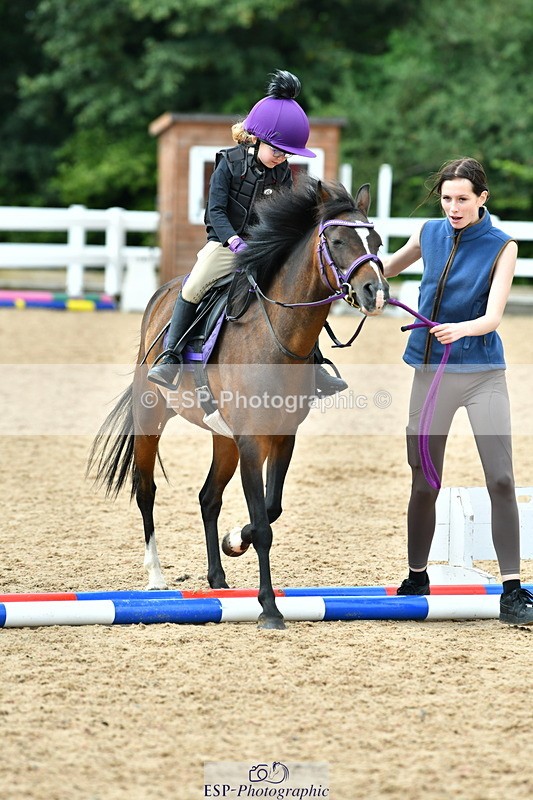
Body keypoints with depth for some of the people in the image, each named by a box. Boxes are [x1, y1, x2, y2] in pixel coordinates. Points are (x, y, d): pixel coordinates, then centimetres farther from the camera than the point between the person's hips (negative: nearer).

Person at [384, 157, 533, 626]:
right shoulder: (430, 234, 4)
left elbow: (493, 316, -17)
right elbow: (387, 268, 24)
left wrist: (463, 328, -36)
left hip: (482, 372, -3)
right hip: (431, 372, 3)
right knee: (423, 483, 8)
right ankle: (416, 579, 24)